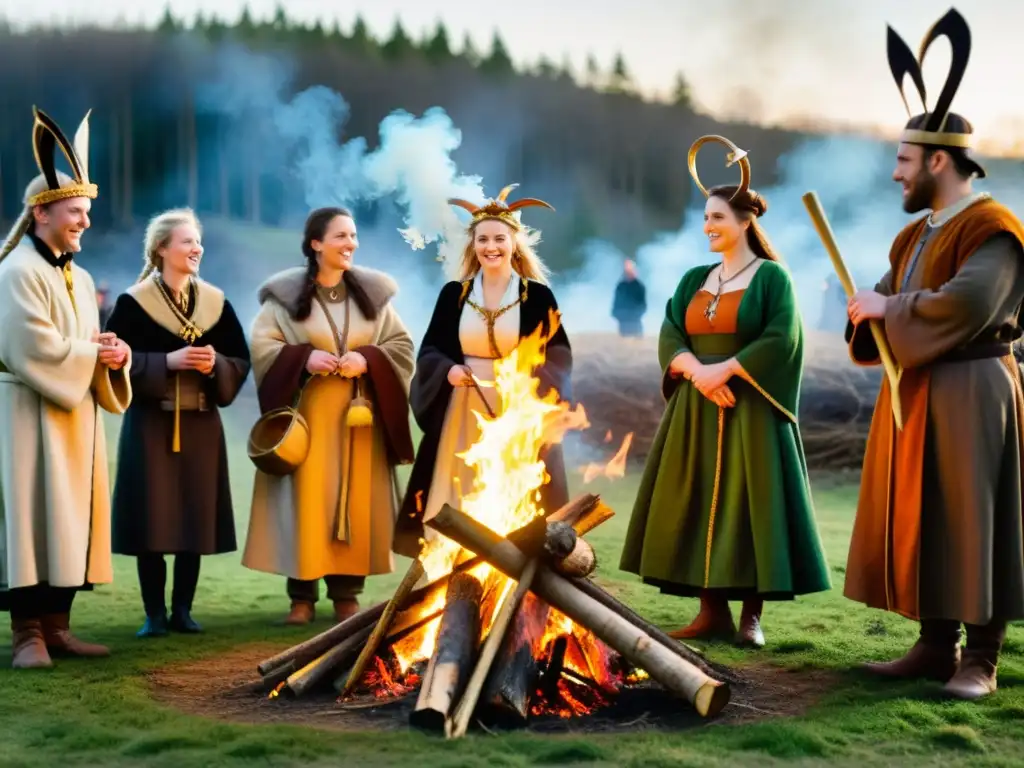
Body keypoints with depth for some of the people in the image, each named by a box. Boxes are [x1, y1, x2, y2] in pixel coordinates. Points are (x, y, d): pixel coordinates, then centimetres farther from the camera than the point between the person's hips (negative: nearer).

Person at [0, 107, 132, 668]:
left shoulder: (80, 279, 16)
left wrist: (113, 354, -5)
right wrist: (93, 353, -10)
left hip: (74, 415, 8)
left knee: (68, 519, 8)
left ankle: (55, 626, 14)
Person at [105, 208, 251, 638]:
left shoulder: (216, 303, 8)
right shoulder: (133, 303, -3)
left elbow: (241, 361, 9)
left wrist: (215, 365, -12)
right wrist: (167, 361, -19)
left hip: (201, 424, 4)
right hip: (151, 424, -3)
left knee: (196, 517, 4)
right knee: (152, 518, -3)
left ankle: (182, 609, 14)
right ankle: (154, 613, 6)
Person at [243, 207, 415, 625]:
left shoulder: (373, 292, 7)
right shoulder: (285, 293, 0)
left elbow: (402, 346, 5)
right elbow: (261, 346, -3)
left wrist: (367, 359, -14)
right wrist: (304, 358, -18)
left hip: (358, 415, 2)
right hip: (307, 413, -2)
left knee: (356, 500, 2)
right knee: (306, 499, -4)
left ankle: (346, 593, 10)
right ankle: (302, 595, 3)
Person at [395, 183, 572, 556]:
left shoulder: (538, 295, -1)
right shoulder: (454, 293, 5)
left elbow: (558, 357, -1)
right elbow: (429, 351, 8)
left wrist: (529, 379, -19)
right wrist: (448, 371, -13)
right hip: (463, 417, 2)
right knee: (459, 505, 2)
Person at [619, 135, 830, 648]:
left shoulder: (772, 276, -3)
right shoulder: (694, 280, 13)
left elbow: (781, 340, -14)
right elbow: (669, 340, 4)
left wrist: (725, 370, -19)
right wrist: (697, 371, -15)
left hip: (749, 409, -6)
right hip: (697, 410, 6)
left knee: (748, 504, -5)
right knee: (699, 505, 3)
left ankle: (751, 616, 2)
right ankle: (713, 612, 9)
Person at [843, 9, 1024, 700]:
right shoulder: (915, 236, 16)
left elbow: (965, 304, -26)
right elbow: (885, 306, 17)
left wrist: (888, 309, -14)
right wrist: (872, 310, -7)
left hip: (968, 393, -9)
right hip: (913, 392, 9)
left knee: (968, 519, -4)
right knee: (919, 519, 9)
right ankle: (936, 646, 17)